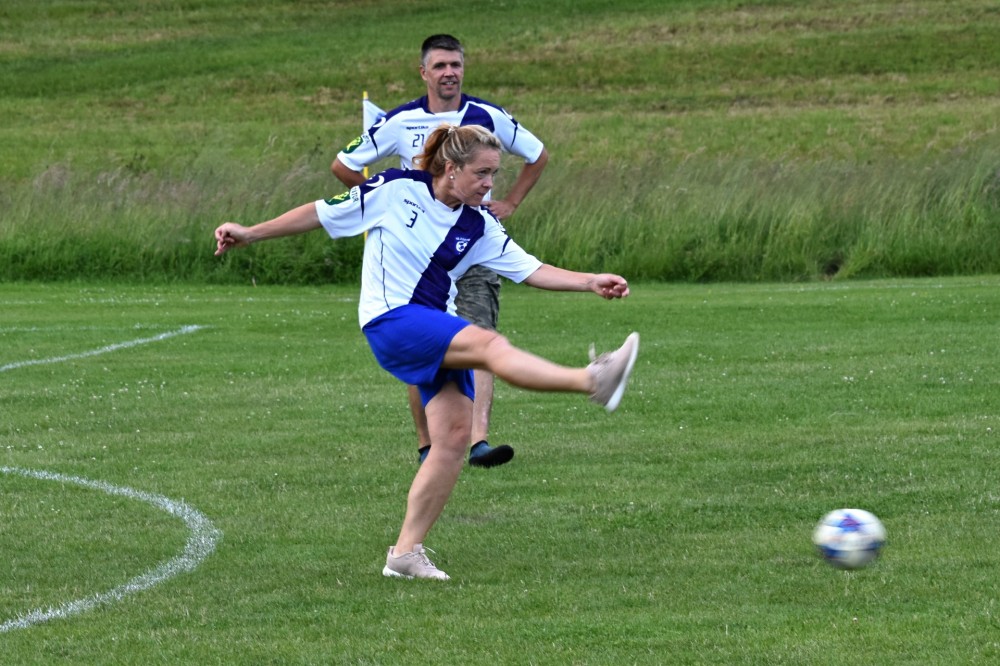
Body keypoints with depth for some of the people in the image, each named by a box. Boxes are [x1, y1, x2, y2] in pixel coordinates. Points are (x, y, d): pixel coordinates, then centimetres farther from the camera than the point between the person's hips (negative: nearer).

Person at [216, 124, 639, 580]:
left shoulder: (477, 226, 7)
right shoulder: (395, 191, -6)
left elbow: (530, 269, 6)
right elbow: (322, 213, 2)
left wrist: (590, 282, -8)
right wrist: (251, 233, 3)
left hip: (439, 334, 7)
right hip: (391, 321, -7)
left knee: (455, 436, -6)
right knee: (490, 344, -27)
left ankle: (405, 552, 0)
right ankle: (593, 381, -46)